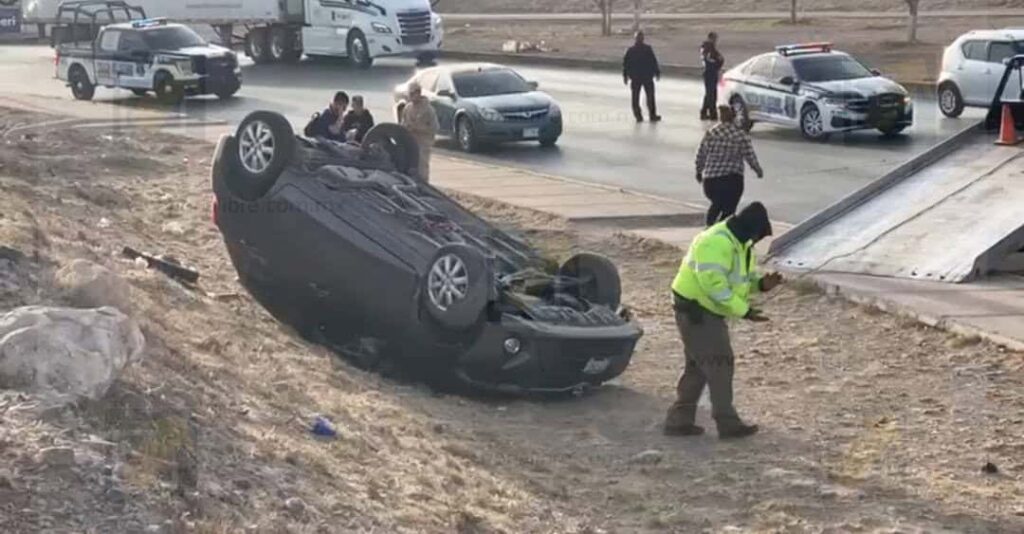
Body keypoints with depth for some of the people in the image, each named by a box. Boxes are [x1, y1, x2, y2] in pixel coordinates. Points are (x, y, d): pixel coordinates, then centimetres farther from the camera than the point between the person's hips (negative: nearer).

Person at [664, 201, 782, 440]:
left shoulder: (740, 244, 10)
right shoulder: (717, 243, -24)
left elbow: (739, 279, 16)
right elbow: (714, 284, -30)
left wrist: (761, 284, -6)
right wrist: (744, 311, -28)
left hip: (707, 312, 11)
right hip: (695, 310, -11)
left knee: (699, 366, 14)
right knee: (720, 364, -7)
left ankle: (679, 420, 19)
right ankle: (728, 423, -1)